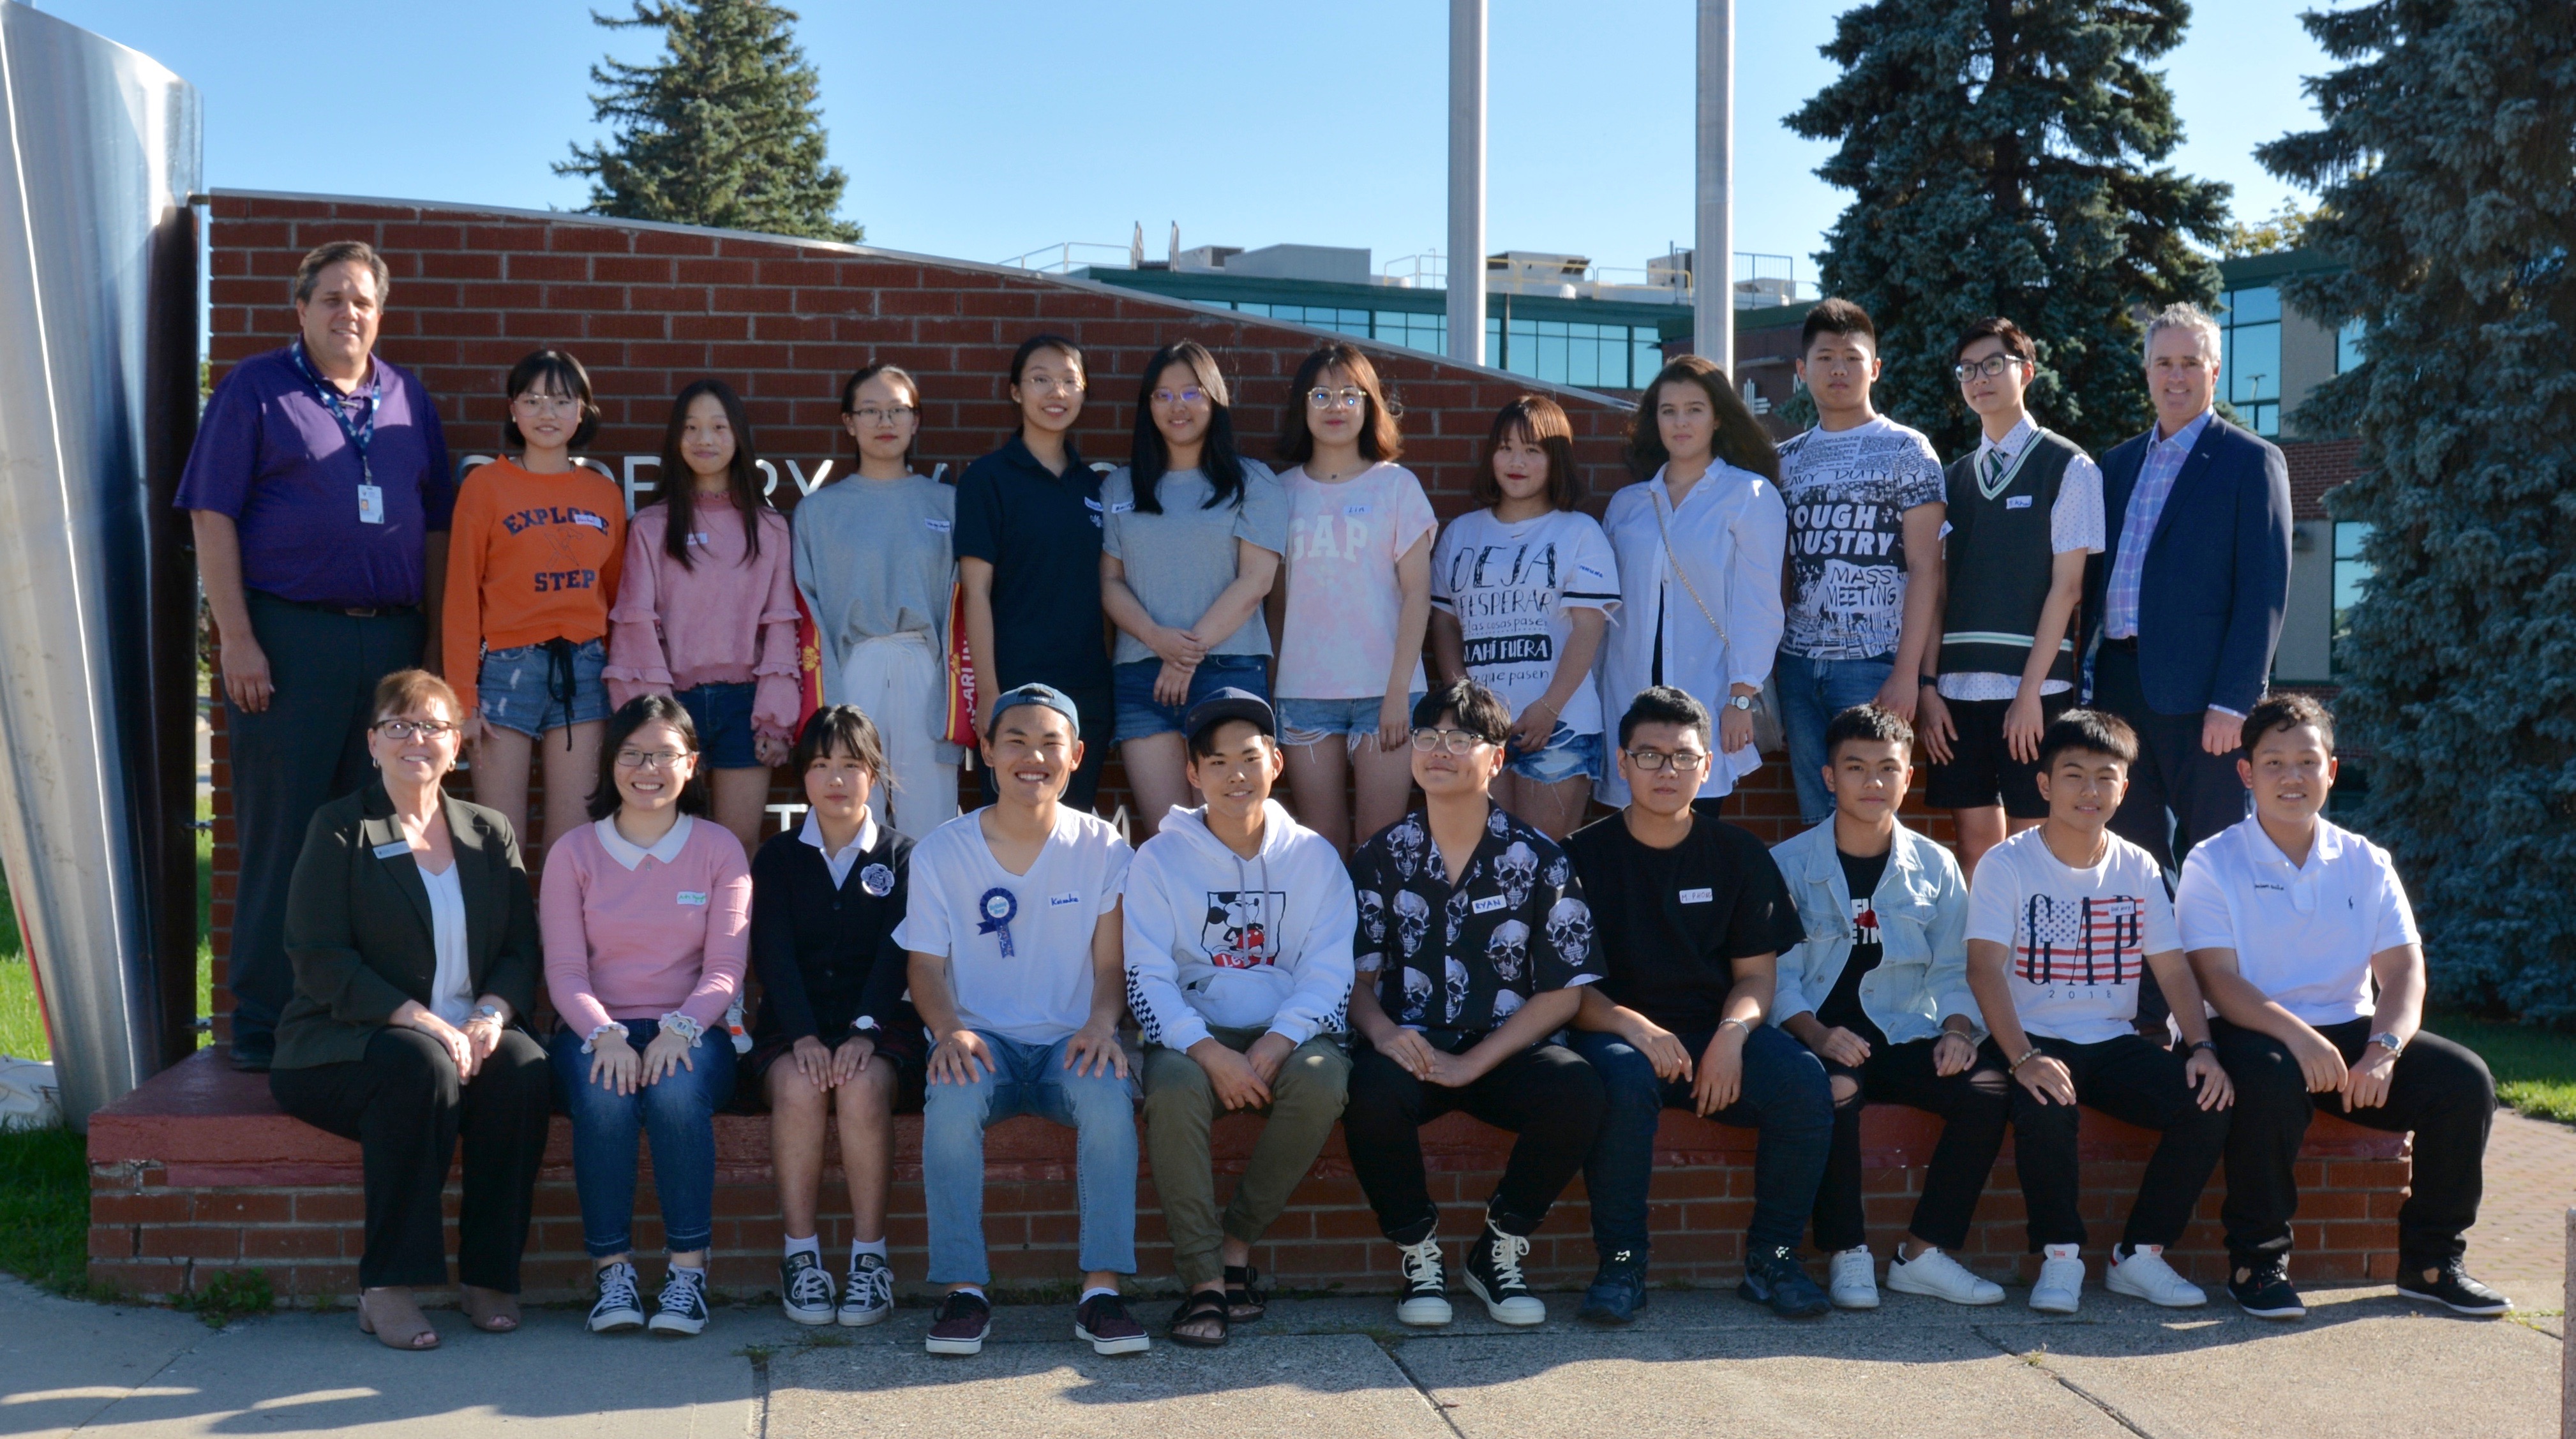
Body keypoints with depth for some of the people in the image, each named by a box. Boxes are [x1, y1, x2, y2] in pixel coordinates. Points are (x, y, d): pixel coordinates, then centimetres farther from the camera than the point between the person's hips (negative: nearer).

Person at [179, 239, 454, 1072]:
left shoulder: (408, 399, 15)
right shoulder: (257, 389, 2)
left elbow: (435, 526, 16)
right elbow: (213, 515, -4)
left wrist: (437, 642, 10)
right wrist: (236, 639, -11)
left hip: (392, 640, 4)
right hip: (288, 636, -4)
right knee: (280, 834, 0)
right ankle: (263, 1022, 7)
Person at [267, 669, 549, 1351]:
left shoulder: (489, 833, 15)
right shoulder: (341, 828, 3)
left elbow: (521, 950, 9)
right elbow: (320, 960, -8)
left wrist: (490, 1014, -14)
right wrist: (418, 1019, -20)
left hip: (468, 1034, 3)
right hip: (348, 1041, -3)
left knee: (525, 1070, -29)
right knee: (421, 1066, -36)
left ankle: (491, 1275, -17)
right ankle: (386, 1287, -28)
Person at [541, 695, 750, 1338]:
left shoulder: (719, 848, 6)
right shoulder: (575, 852, 6)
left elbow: (726, 967, -1)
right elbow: (564, 969, -1)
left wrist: (680, 1027, -21)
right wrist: (603, 1033, -20)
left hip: (688, 1031, 0)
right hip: (597, 1029, 0)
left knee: (677, 1093, -34)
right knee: (602, 1097, -33)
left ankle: (688, 1270, -23)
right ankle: (612, 1271, -20)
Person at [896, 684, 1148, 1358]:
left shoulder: (1102, 849, 4)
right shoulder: (941, 853, 3)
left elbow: (1111, 963, 2)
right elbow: (926, 965, 2)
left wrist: (1102, 1024, -20)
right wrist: (948, 1029, -19)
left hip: (1070, 1040, 0)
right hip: (982, 1040, 0)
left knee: (1109, 1096, -33)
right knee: (952, 1100, -34)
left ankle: (1101, 1289, -25)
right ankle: (964, 1289, -21)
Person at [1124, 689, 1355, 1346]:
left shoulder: (1312, 856, 7)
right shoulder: (1160, 858, 4)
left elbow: (1328, 975, -1)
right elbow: (1147, 979, -4)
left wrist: (1273, 1047, -19)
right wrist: (1210, 1052, -22)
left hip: (1286, 1034, 1)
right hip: (1193, 1034, -1)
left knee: (1322, 1078, -33)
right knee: (1172, 1089, -34)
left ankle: (1237, 1243, -14)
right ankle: (1203, 1279, -24)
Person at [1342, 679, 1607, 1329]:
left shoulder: (1538, 860, 3)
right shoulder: (1383, 856, 6)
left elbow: (1562, 993, -1)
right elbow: (1354, 975, 4)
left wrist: (1472, 1063, -13)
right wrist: (1383, 1031, -20)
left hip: (1503, 1051, 0)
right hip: (1410, 1048, 0)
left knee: (1577, 1091, -31)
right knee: (1372, 1093, -35)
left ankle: (1500, 1248, -5)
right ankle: (1420, 1254, -8)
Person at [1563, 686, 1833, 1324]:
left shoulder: (1737, 853, 9)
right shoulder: (1584, 855, 1)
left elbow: (1755, 973, 8)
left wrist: (1732, 1034, -13)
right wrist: (1630, 1025, -22)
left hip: (1717, 1030, 3)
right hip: (1618, 1030, -2)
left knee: (1804, 1080, -25)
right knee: (1626, 1080, -36)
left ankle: (1772, 1258, -7)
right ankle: (1621, 1263, -19)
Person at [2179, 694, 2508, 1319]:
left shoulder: (2366, 863, 10)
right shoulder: (2211, 864, -2)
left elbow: (2404, 970, 0)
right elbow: (2218, 980, -13)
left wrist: (2383, 1048, -21)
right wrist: (2297, 1035, -31)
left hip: (2350, 1031, 5)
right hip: (2256, 1033, -4)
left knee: (2464, 1078, -18)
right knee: (2273, 1079, -38)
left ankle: (2430, 1259, -2)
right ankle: (2257, 1259, -19)